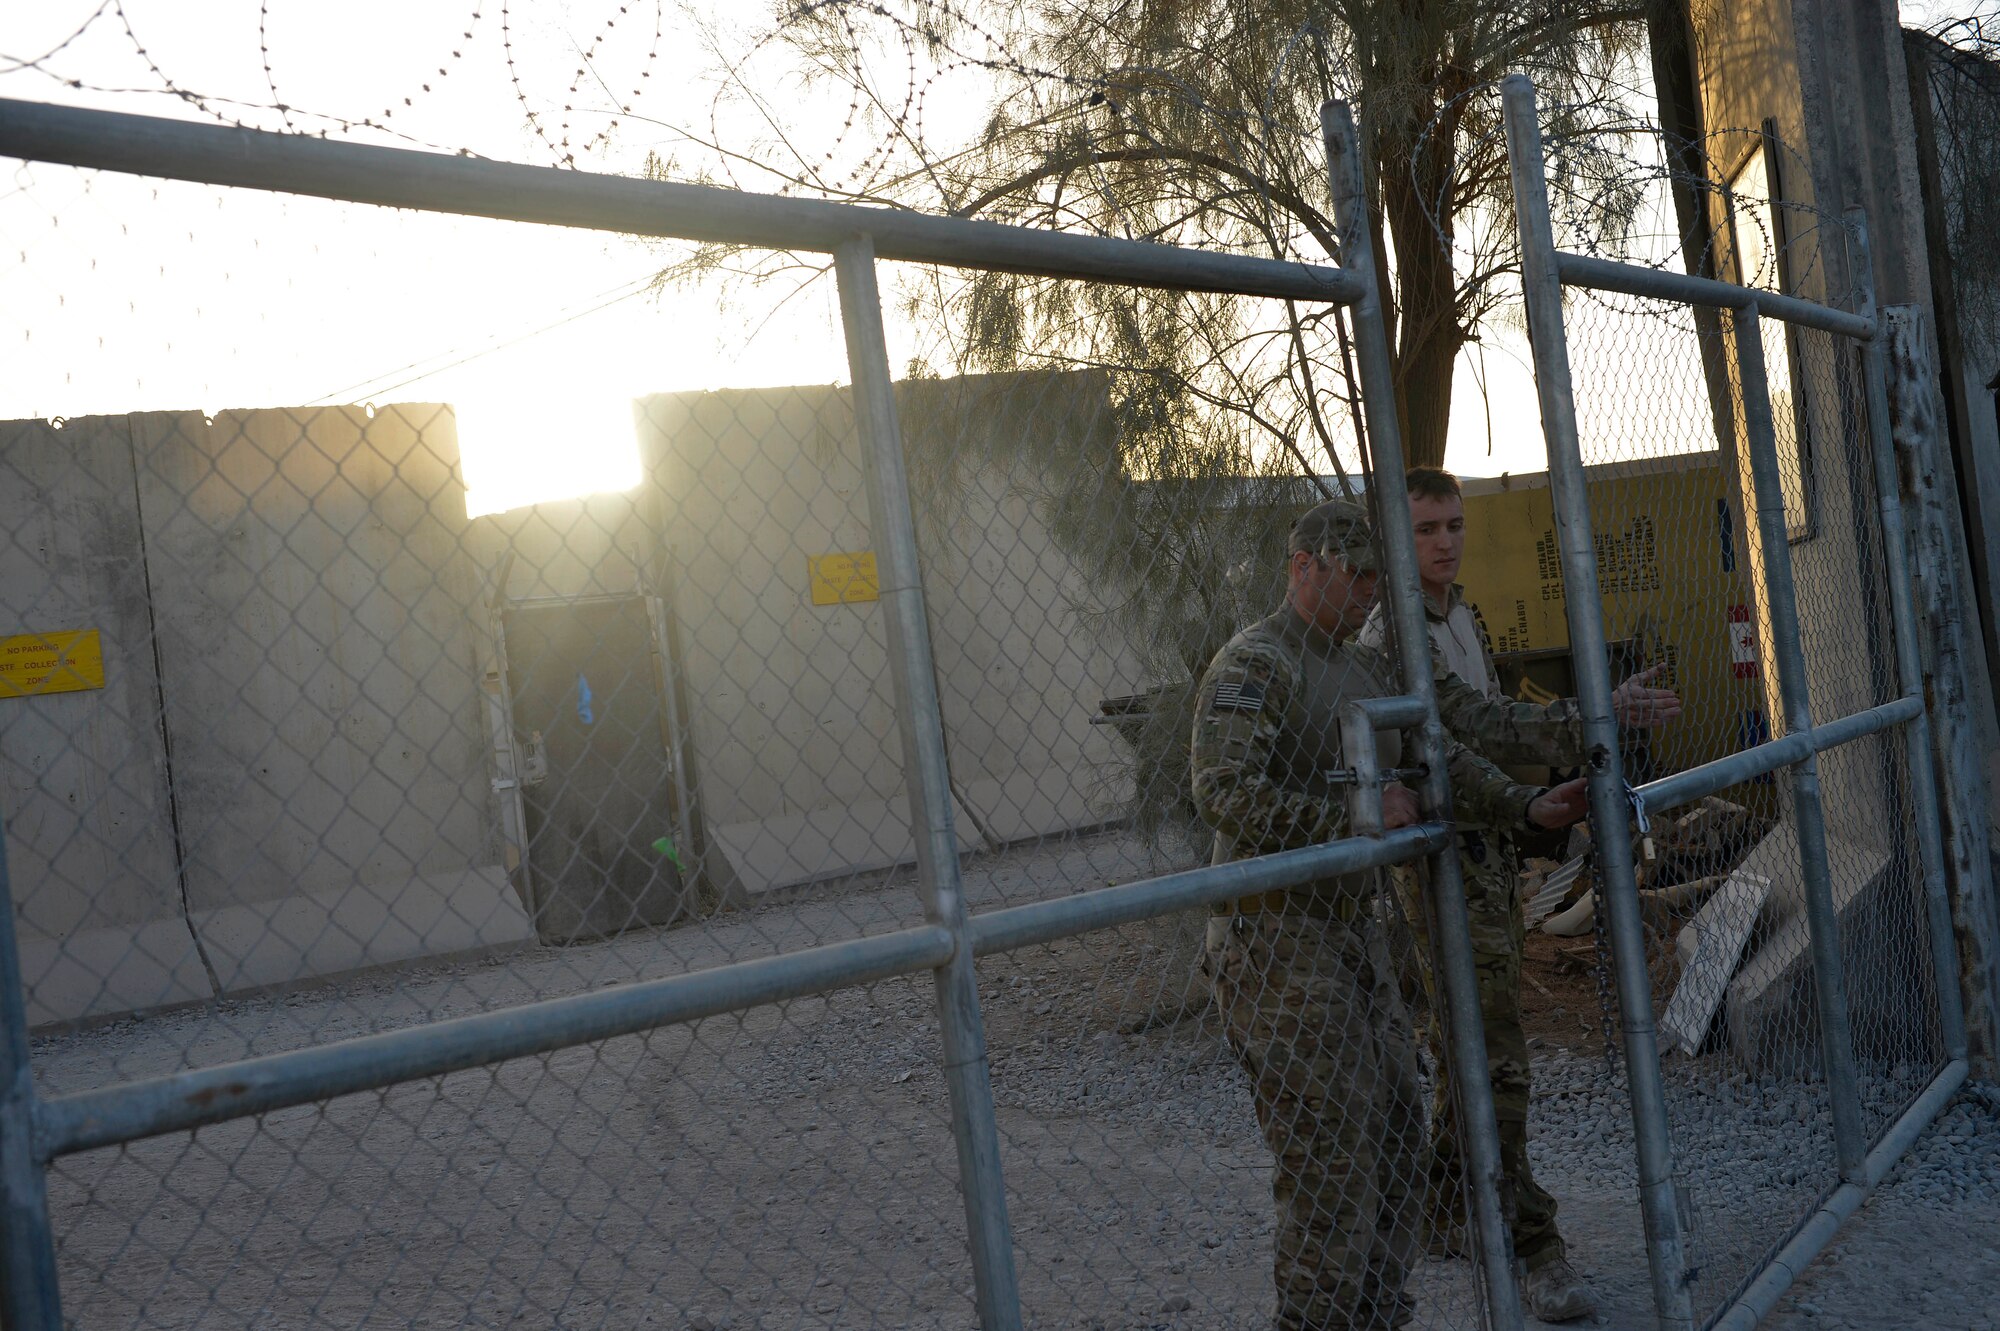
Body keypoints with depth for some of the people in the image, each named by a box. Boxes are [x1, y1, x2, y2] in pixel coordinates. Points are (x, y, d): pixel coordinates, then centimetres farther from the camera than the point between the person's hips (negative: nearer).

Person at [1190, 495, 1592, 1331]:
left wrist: (1526, 806, 0)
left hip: (1353, 927, 9)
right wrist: (1357, 817, -24)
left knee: (1394, 1128, 14)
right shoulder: (1250, 666, -13)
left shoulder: (1367, 668, 16)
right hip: (1276, 939, -9)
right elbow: (1226, 795, -25)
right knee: (1331, 1153, -8)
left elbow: (1439, 756, 15)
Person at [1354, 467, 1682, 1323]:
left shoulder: (1464, 618, 15)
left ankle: (1443, 1213, 27)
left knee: (1462, 1047, 15)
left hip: (1493, 848, 9)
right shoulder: (1391, 635, -16)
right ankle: (1530, 1249, -3)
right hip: (1441, 859, -9)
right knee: (1489, 1062, -8)